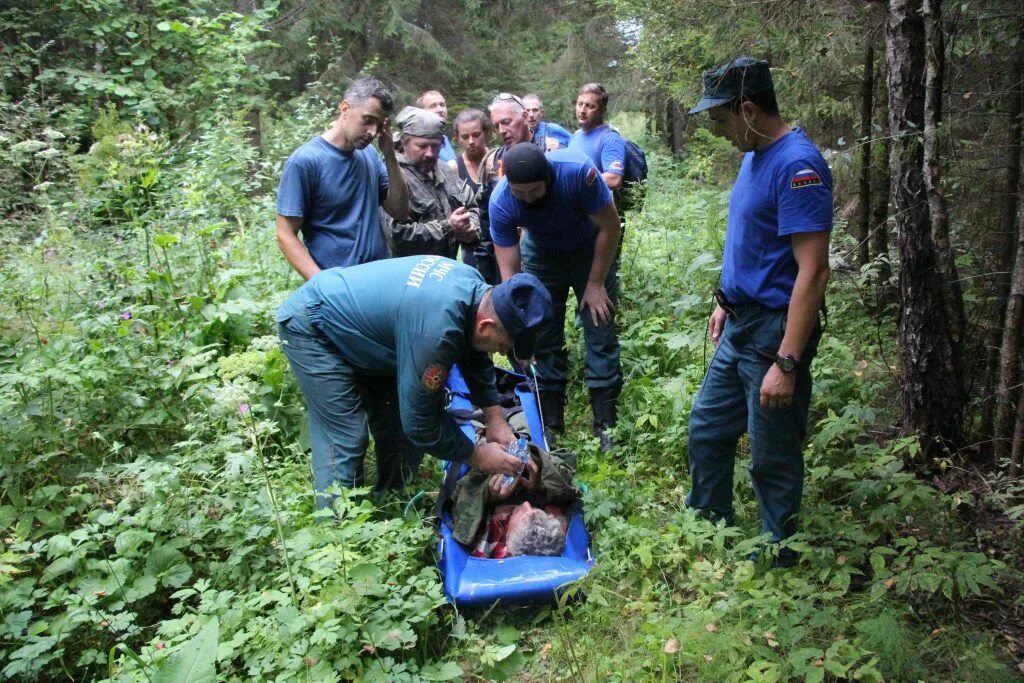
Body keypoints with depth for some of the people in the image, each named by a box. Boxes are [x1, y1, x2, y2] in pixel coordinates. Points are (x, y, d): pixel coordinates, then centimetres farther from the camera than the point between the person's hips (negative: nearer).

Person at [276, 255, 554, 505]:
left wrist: (495, 417, 1)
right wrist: (476, 455, -14)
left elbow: (472, 354, 8)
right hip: (311, 327, -9)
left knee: (399, 425, 8)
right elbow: (420, 425, -26)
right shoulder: (436, 331, -38)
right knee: (345, 442, -13)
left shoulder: (475, 286, -12)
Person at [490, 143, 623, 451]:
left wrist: (595, 284, -16)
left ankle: (605, 425, 6)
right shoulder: (500, 203, -29)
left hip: (591, 251, -1)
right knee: (544, 339, 0)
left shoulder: (578, 170, -36)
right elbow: (509, 270, -23)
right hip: (542, 256, 2)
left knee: (601, 334, -4)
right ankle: (550, 424, 13)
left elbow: (610, 227, -22)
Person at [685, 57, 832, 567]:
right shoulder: (754, 156, 8)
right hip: (738, 327, 10)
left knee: (773, 458, 6)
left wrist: (786, 363, -26)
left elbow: (813, 271, -24)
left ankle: (777, 560, 26)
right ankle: (708, 528, 39)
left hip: (775, 332, -9)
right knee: (706, 430, 20)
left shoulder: (797, 165, -21)